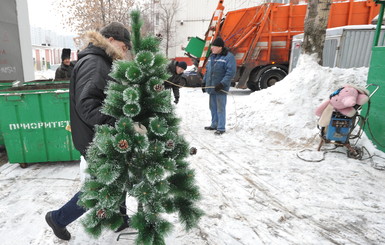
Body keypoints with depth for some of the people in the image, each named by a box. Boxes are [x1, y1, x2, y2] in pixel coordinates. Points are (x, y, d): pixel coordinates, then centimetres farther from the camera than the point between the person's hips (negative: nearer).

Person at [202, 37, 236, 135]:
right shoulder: (211, 56, 15)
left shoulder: (229, 57, -9)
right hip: (211, 87, 8)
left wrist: (222, 84, -23)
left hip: (221, 88, -7)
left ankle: (221, 128, 5)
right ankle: (214, 125, 27)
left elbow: (231, 73, -16)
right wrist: (204, 82, 16)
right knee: (213, 107, 14)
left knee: (220, 108, -4)